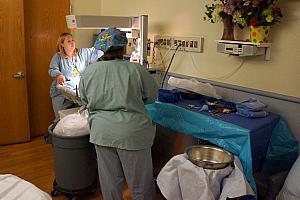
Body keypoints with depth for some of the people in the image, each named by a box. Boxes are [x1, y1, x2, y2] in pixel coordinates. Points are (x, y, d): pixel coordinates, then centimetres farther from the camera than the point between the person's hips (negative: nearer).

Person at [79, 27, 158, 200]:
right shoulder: (136, 70, -10)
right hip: (132, 132, -3)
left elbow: (84, 99, 12)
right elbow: (152, 96, 2)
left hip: (102, 132, 4)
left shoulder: (89, 71, -1)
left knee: (110, 178, 19)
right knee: (139, 179, 14)